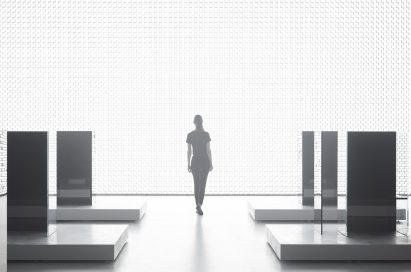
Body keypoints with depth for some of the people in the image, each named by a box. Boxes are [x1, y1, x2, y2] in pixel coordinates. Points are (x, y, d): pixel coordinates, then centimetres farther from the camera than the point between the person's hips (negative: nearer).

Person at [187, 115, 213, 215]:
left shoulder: (190, 135, -3)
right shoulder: (206, 134, -7)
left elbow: (189, 151, -2)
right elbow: (208, 150, -8)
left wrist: (188, 164, 6)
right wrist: (211, 164, -1)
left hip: (195, 161, 1)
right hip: (205, 161, -1)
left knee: (196, 184, 12)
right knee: (203, 184, 1)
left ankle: (198, 206, 16)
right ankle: (199, 204, -17)